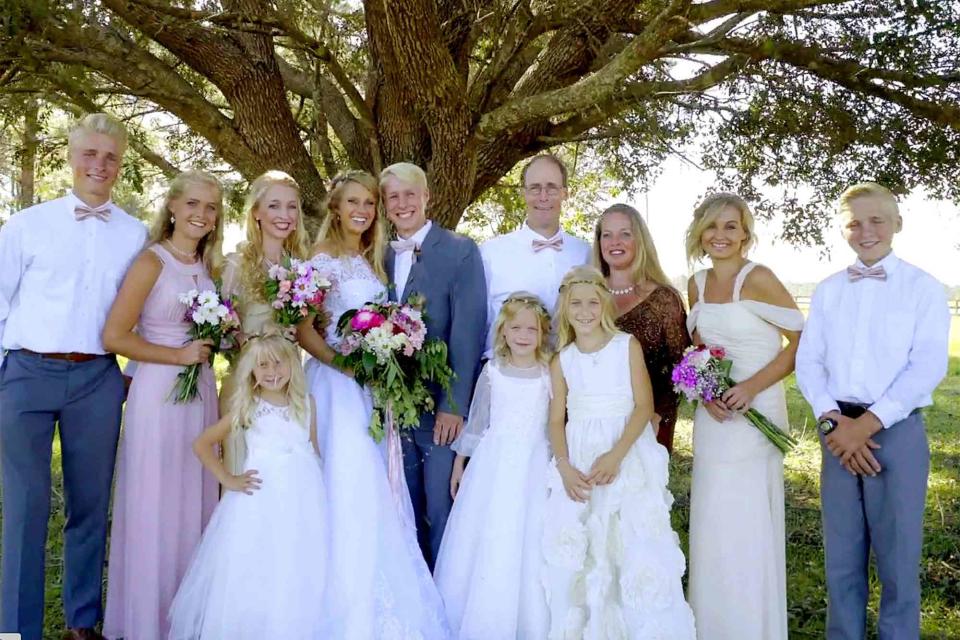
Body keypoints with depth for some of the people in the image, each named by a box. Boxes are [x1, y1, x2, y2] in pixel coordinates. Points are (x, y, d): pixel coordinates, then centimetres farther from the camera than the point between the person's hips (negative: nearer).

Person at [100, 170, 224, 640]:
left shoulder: (208, 265, 10)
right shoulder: (152, 261, -10)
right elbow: (114, 336, -14)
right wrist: (178, 355, -16)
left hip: (201, 391, 7)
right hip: (159, 392, -6)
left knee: (194, 502, 14)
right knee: (156, 505, 3)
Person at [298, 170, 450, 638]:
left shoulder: (372, 263, 15)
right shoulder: (324, 261, -5)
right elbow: (304, 331, -10)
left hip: (373, 390, 7)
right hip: (338, 387, -7)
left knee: (376, 495, 8)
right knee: (348, 493, -5)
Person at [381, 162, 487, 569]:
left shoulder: (461, 251, -5)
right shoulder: (381, 256, 11)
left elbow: (467, 333, -11)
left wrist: (454, 405, -16)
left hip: (441, 407, -5)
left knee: (442, 509, 2)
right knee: (408, 509, 14)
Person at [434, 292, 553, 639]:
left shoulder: (549, 374, -1)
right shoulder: (492, 371, 1)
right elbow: (476, 420, 8)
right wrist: (459, 463, 11)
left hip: (533, 466, -1)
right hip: (493, 463, 1)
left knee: (527, 543, 2)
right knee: (483, 542, 6)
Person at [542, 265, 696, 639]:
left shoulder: (627, 346, 0)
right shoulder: (561, 360, 7)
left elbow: (644, 406, -6)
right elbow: (557, 420, 6)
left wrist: (615, 455, -17)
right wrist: (564, 466, -11)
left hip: (628, 457, -2)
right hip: (579, 459, 3)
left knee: (635, 548, -7)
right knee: (574, 555, 1)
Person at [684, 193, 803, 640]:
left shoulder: (758, 278, -12)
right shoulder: (697, 284, 7)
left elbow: (803, 341, -11)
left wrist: (751, 387, -18)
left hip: (755, 414, -6)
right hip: (713, 417, 6)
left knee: (748, 529, 0)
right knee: (712, 527, 12)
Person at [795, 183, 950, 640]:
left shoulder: (923, 288, -1)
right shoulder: (828, 291, 9)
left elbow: (928, 367, -10)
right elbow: (808, 361, 4)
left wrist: (868, 423, -16)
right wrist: (833, 421, -11)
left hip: (897, 432, -3)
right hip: (838, 431, 3)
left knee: (898, 559, 6)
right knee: (841, 557, 12)